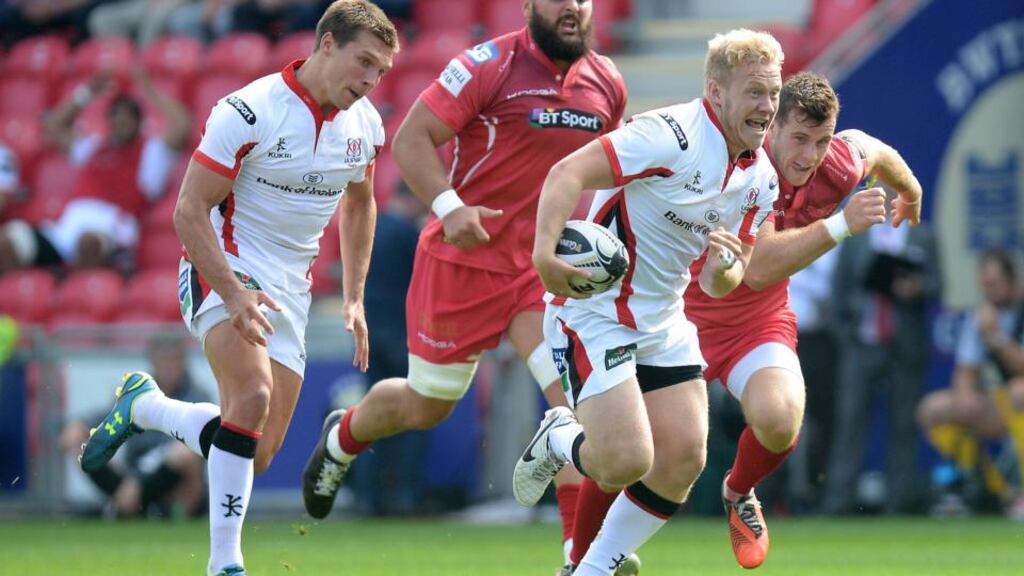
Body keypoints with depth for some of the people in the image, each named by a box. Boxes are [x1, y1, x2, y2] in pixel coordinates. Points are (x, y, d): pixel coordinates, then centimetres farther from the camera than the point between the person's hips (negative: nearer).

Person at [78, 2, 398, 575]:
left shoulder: (364, 124, 3)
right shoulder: (251, 111, -18)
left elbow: (360, 204, 22)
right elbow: (190, 210, -17)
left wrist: (354, 298, 15)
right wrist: (233, 294, -27)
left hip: (289, 292, 7)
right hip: (224, 271, -7)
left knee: (257, 455, 0)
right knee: (254, 394, -32)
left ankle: (143, 405, 27)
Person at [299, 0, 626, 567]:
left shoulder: (608, 84, 3)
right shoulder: (491, 65, -15)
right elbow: (410, 139, -15)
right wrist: (448, 207, -29)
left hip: (545, 266, 4)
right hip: (463, 260, -4)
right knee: (426, 406, 11)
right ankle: (342, 438, 45)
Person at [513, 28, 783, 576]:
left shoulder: (761, 180, 4)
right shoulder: (671, 136, -21)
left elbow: (719, 283, 11)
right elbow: (568, 172, -28)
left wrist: (723, 270, -15)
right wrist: (546, 251, -42)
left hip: (663, 320, 8)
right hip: (594, 311, -8)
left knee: (683, 459, 0)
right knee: (626, 462, -17)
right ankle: (557, 441, 20)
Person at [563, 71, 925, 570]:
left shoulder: (840, 165, -16)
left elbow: (876, 151, 11)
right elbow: (758, 268, -44)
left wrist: (910, 193, 31)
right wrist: (841, 225, -49)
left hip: (759, 322, 3)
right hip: (684, 317, -3)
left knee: (779, 422, -27)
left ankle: (739, 492, 9)